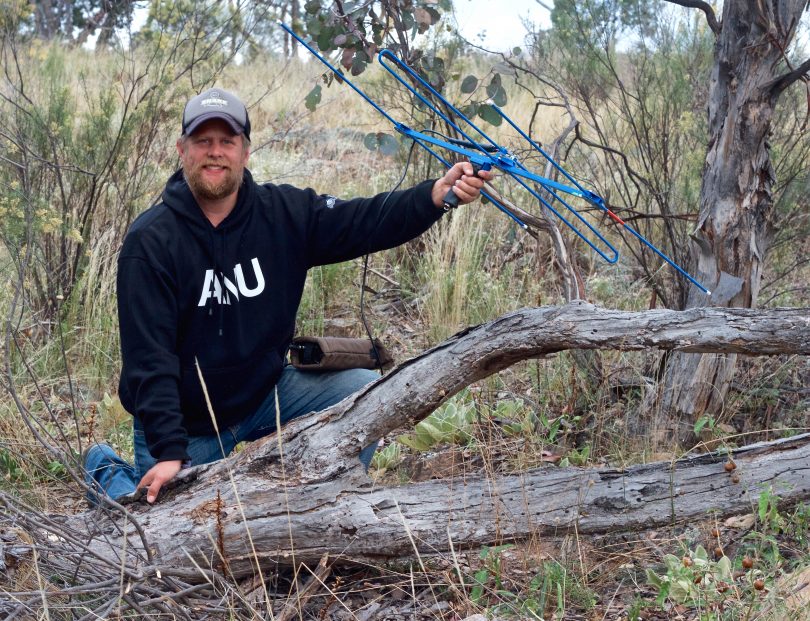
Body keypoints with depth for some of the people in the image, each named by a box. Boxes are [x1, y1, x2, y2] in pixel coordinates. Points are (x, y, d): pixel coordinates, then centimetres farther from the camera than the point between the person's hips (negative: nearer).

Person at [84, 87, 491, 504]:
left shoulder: (284, 213, -7)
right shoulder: (150, 241, -19)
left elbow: (364, 221, -18)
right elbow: (149, 357, -22)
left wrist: (437, 194, -36)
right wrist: (168, 452, -28)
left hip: (265, 392, 4)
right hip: (184, 422, -4)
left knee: (367, 392, -10)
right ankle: (108, 473, 27)